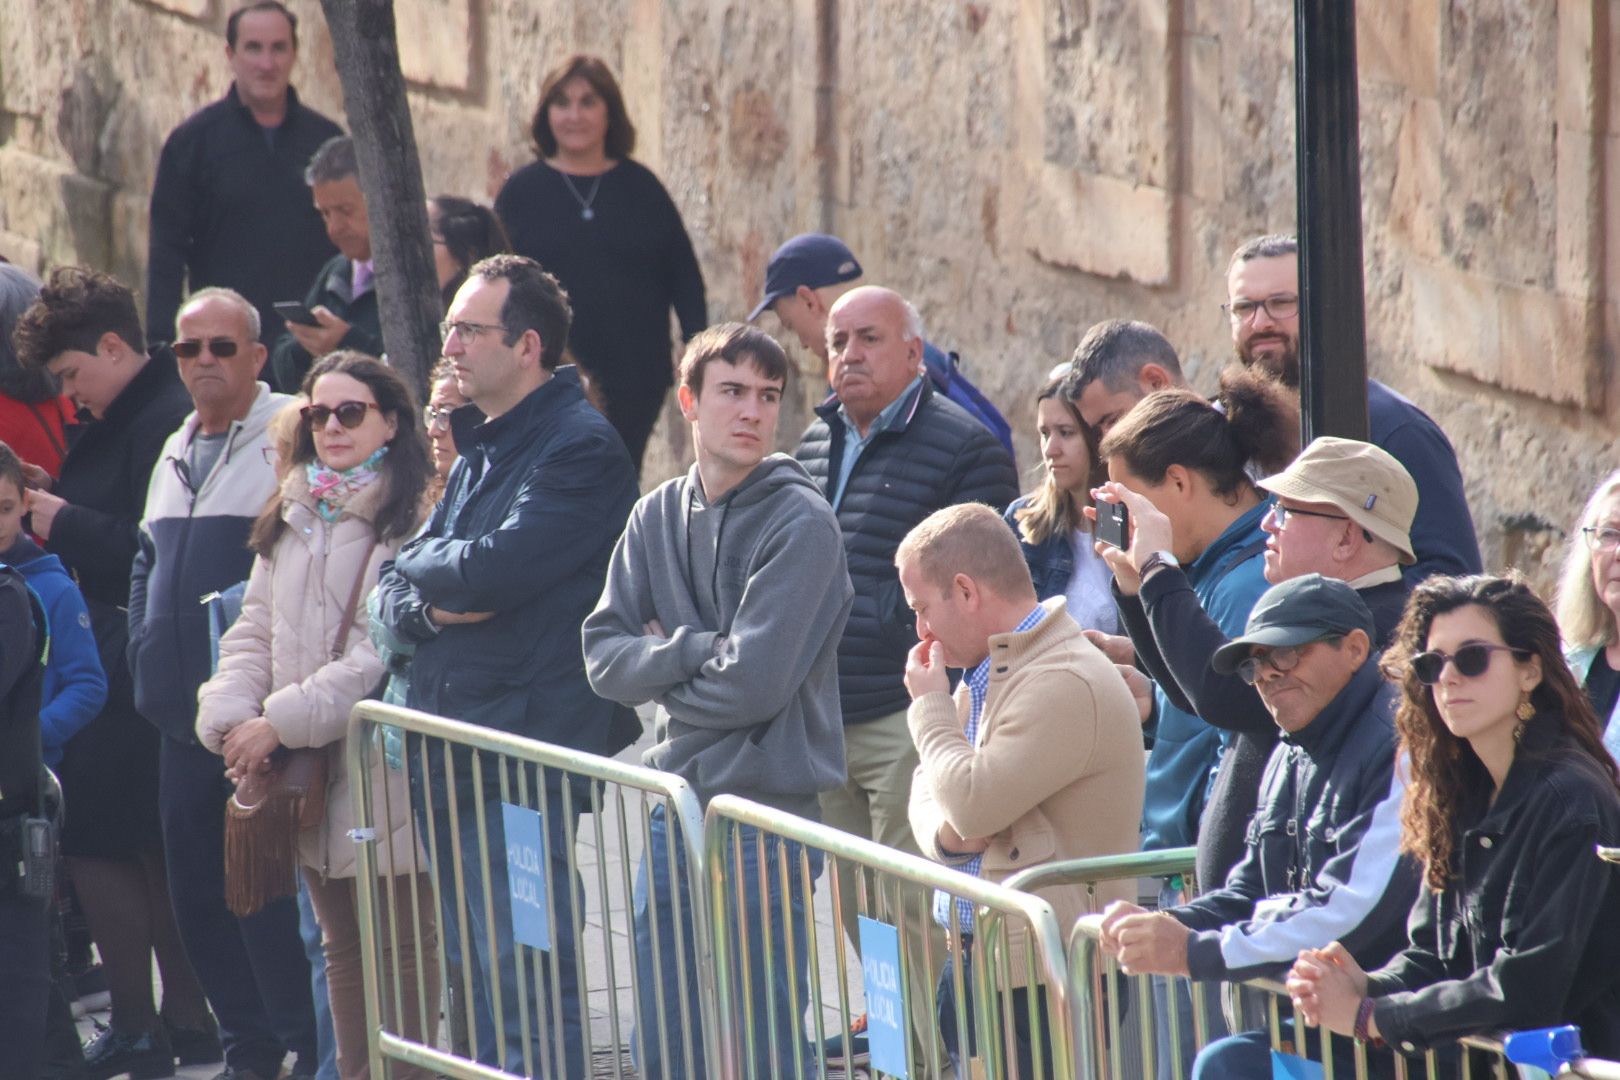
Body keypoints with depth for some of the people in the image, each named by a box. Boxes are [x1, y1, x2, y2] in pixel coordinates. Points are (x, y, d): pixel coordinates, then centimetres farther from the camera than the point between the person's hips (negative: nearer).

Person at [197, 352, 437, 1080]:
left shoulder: (411, 520, -11)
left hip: (384, 767, -7)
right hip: (306, 776, 7)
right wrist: (231, 715, -5)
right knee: (341, 945, 14)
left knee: (401, 948, -3)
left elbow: (384, 653, -18)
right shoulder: (292, 519, 15)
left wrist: (281, 722, -17)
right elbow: (254, 631, 13)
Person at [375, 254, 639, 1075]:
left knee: (526, 984, -10)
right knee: (475, 976, 13)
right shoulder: (479, 448, 19)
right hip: (450, 756, 9)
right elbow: (394, 596, 16)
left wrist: (422, 564, -1)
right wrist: (432, 603, -7)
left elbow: (494, 571, -21)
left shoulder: (580, 448, -10)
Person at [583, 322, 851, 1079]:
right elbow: (605, 655, 2)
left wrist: (660, 663, -2)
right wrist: (695, 651, -14)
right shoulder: (658, 518, 8)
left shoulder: (801, 523, -10)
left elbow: (753, 682, -17)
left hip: (765, 811, -6)